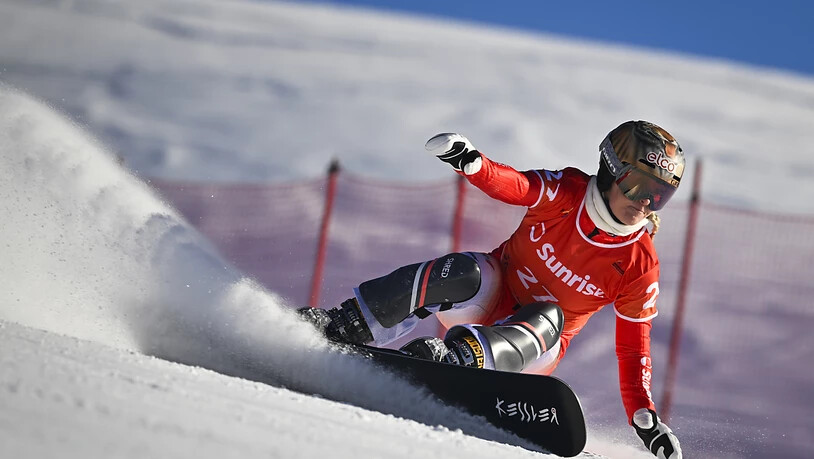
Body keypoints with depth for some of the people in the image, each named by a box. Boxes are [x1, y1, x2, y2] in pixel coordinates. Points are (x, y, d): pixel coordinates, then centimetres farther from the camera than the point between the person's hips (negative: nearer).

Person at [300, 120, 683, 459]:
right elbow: (513, 185, -26)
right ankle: (343, 326, -32)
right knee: (464, 274, -31)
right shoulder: (565, 192, -9)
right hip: (493, 296, 1)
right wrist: (471, 161, -48)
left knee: (548, 319, -34)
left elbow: (633, 348, -4)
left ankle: (461, 357, -57)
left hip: (531, 345, 0)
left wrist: (646, 418, -15)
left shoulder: (640, 266, -8)